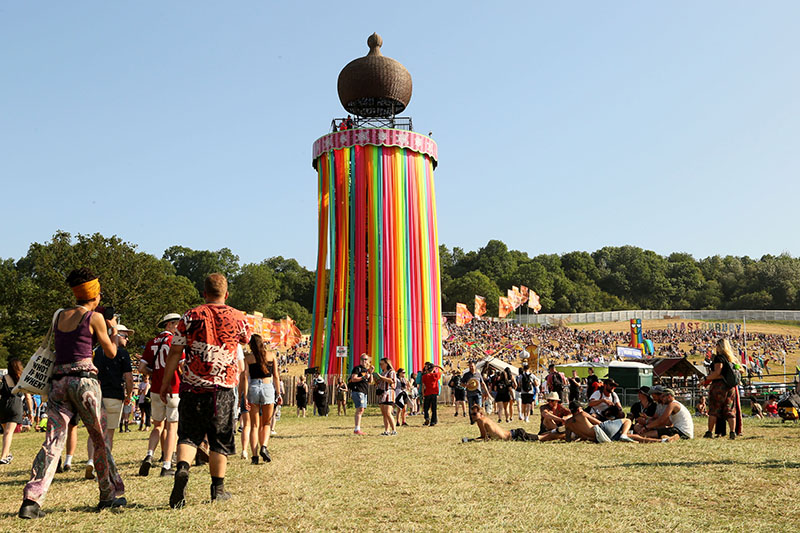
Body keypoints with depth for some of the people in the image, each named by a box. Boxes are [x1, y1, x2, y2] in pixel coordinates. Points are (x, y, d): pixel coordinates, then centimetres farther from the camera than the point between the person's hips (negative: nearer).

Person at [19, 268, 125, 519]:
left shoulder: (60, 316, 14)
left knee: (53, 440, 1)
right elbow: (111, 352, 6)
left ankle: (32, 499, -11)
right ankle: (109, 495, 17)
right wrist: (113, 329, 22)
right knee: (100, 439, 7)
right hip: (83, 378, -5)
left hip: (58, 381, 5)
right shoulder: (94, 317, -2)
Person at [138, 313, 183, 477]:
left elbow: (142, 368, 6)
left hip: (156, 391, 5)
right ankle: (166, 466, 4)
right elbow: (182, 366, -12)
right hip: (174, 390, -5)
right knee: (172, 427, 4)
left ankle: (149, 456, -2)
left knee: (158, 426, 18)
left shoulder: (152, 342, 9)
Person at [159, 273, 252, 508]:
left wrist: (165, 382, 9)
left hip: (193, 386, 0)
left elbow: (175, 352, 0)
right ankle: (218, 488, 15)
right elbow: (247, 340, 25)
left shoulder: (191, 316, 0)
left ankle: (182, 468, -18)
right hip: (224, 387, 0)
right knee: (220, 439, 10)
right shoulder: (237, 318, 3)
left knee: (188, 434, 8)